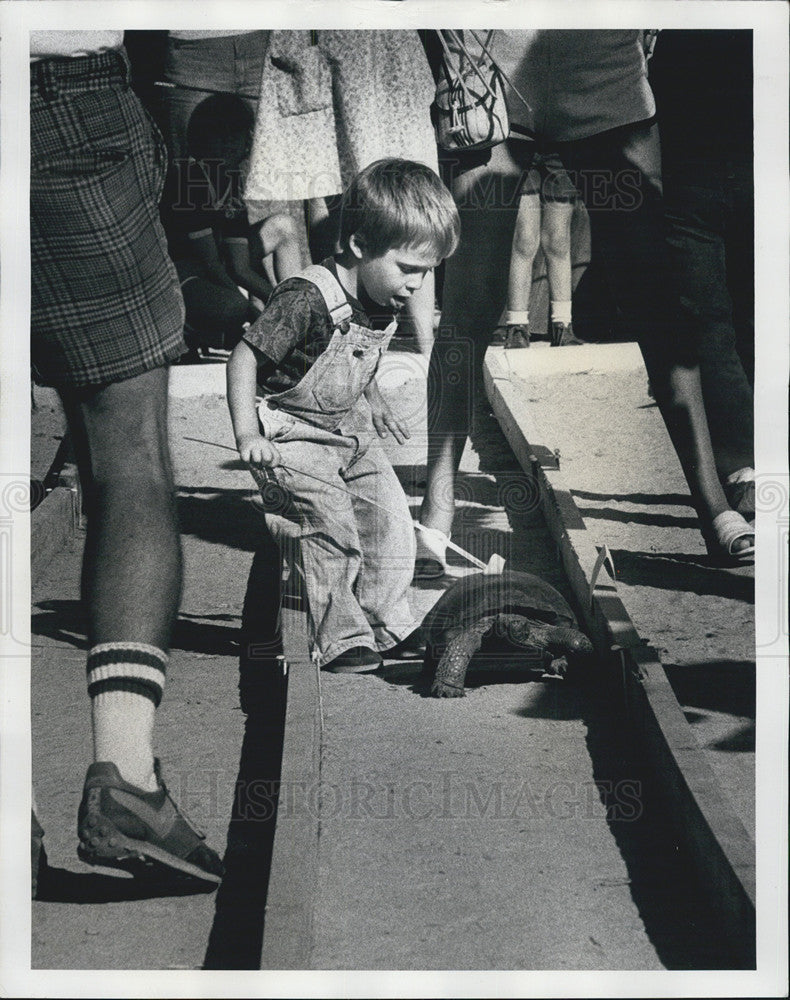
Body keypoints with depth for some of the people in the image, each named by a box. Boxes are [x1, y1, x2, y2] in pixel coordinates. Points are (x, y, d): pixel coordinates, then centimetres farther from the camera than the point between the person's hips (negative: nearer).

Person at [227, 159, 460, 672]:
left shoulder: (383, 306, 1)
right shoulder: (308, 298, -26)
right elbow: (244, 357, -21)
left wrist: (375, 407, 15)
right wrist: (247, 436, -23)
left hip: (352, 433, 8)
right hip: (296, 435, -8)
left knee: (390, 515, 2)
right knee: (332, 529, -15)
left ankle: (388, 623, 15)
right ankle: (341, 638, -5)